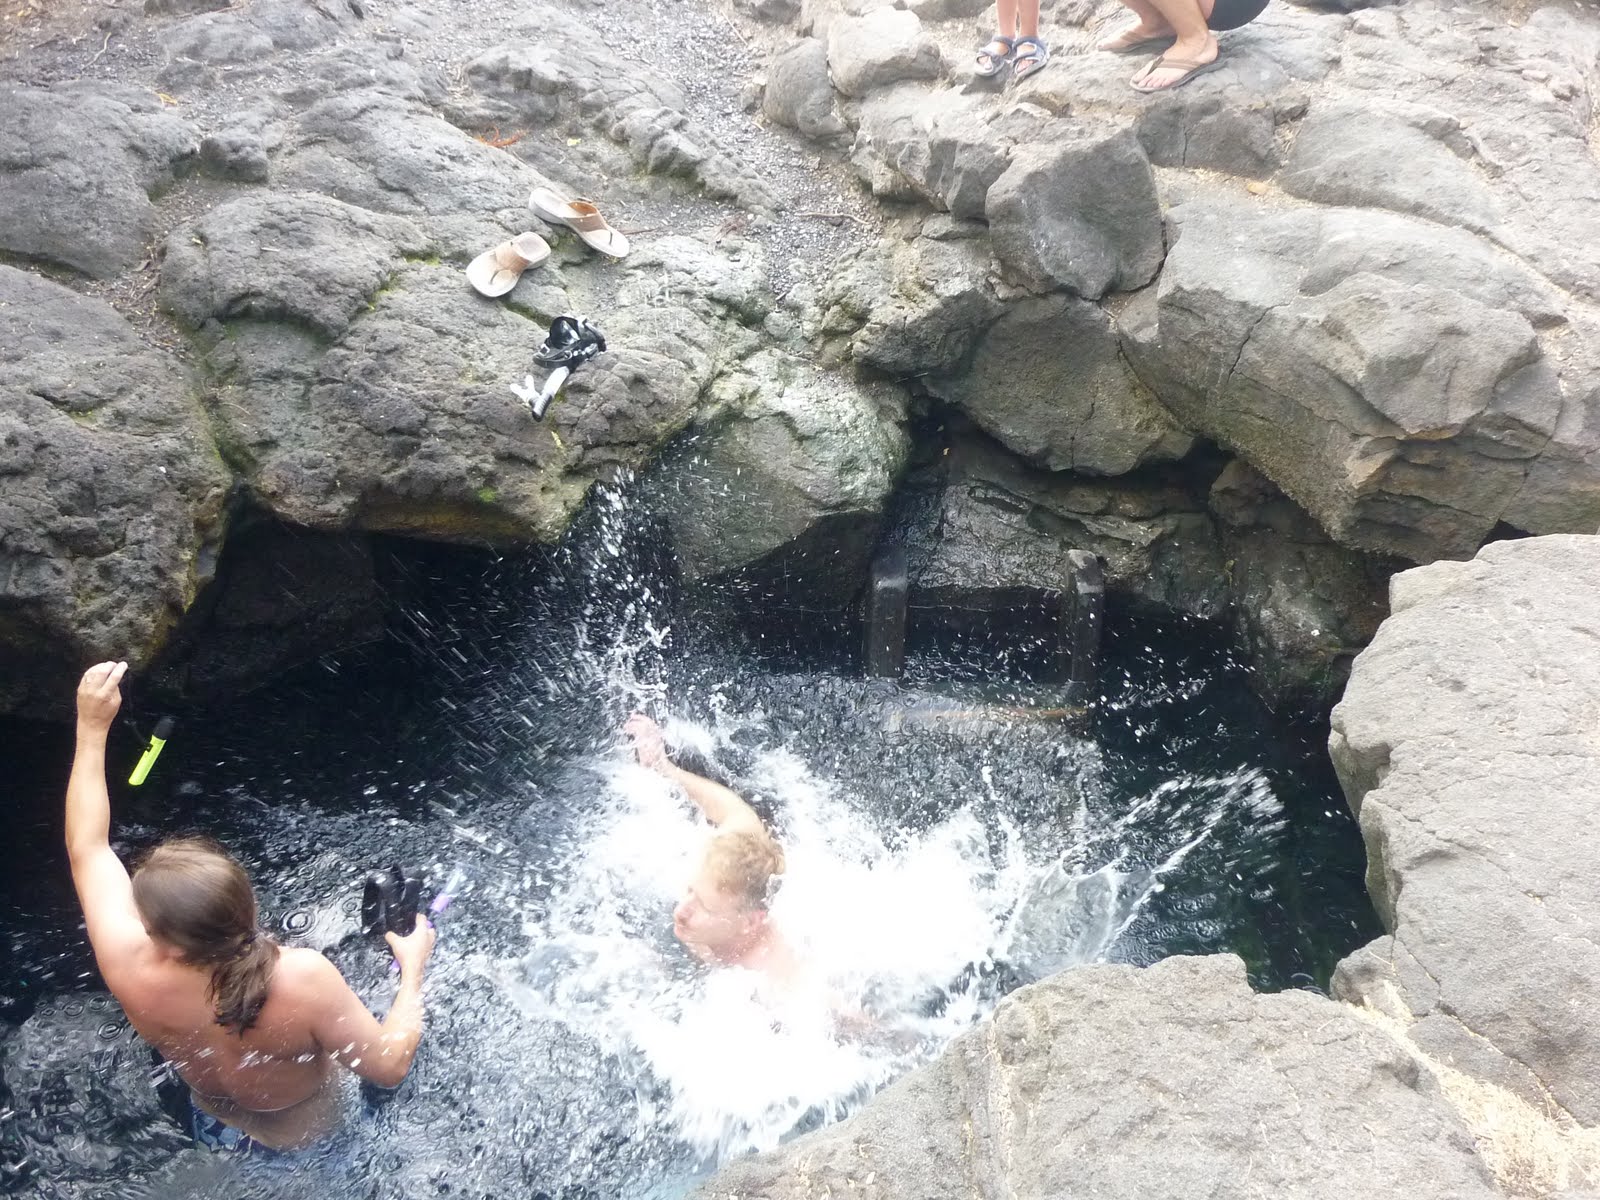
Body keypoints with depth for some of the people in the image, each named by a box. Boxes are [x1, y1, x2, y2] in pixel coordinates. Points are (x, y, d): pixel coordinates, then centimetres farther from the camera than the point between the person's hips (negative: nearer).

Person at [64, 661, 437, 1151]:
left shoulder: (132, 970, -37)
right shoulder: (303, 979, -47)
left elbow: (86, 848, -21)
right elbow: (388, 1067, -32)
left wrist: (92, 727, -16)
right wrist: (413, 970, -18)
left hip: (214, 1127, 3)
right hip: (306, 1134, -3)